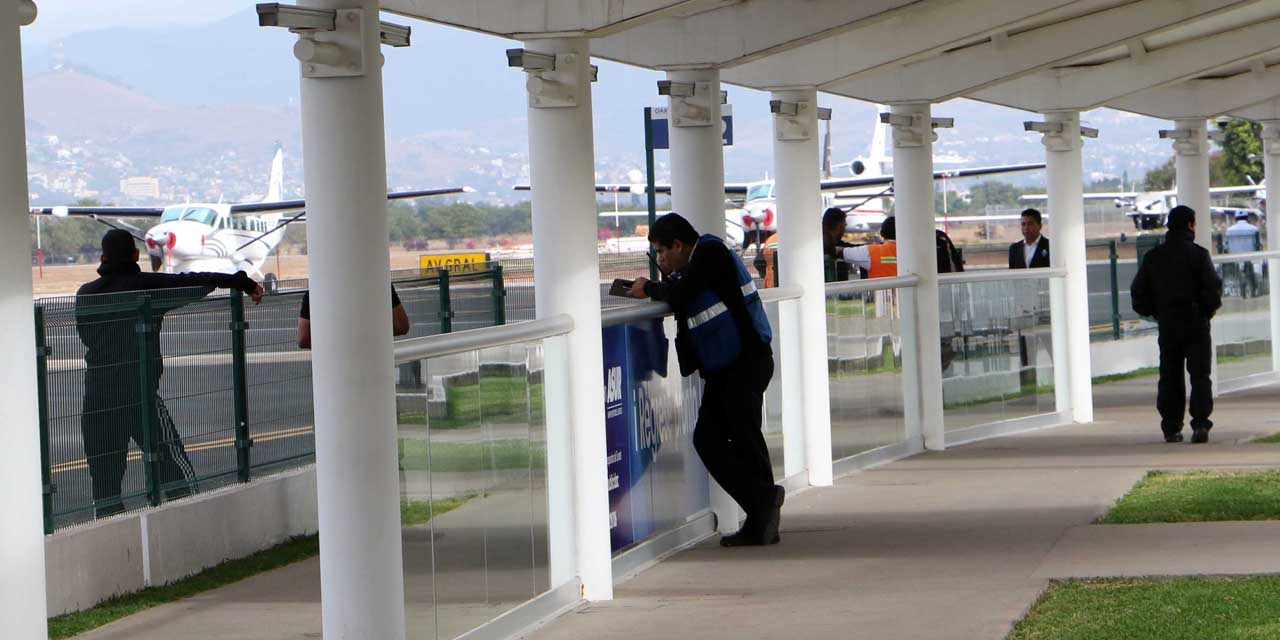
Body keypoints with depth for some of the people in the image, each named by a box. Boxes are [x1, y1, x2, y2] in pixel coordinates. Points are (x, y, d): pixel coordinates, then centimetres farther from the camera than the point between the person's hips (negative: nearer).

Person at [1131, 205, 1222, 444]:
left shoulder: (1153, 257, 5)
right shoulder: (1198, 254, -7)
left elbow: (1138, 291, 5)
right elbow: (1213, 288, -13)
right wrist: (1207, 311, 3)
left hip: (1167, 325, 3)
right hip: (1195, 323, -3)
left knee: (1170, 377, 9)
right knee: (1200, 375, 0)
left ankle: (1171, 428, 8)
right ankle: (1200, 423, -14)